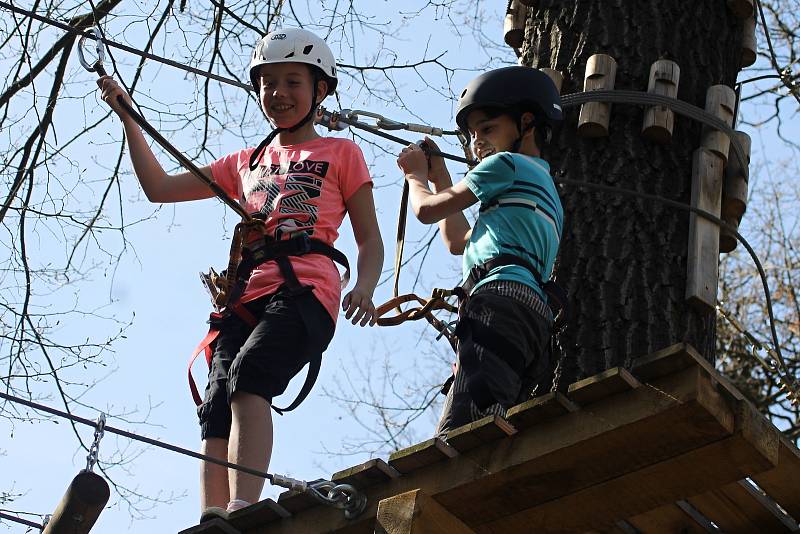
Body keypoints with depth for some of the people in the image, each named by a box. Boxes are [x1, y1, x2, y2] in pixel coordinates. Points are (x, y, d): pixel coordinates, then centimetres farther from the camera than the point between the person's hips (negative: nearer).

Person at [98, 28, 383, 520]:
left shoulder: (341, 153, 19)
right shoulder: (246, 164, 32)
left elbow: (370, 241, 11)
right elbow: (159, 187, 29)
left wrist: (364, 287, -10)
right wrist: (128, 117, 22)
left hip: (304, 292, -5)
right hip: (245, 295, 5)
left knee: (248, 376, -32)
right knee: (217, 411, -18)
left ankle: (241, 512, -47)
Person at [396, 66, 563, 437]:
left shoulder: (507, 164, 10)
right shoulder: (545, 187, 38)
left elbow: (427, 210, 11)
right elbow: (458, 241, 46)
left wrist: (416, 175, 33)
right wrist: (439, 175, 49)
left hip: (501, 299, -9)